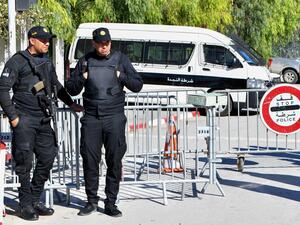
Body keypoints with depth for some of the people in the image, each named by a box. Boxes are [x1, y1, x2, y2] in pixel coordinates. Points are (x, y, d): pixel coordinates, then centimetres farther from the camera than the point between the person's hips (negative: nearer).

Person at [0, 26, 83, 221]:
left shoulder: (47, 62, 15)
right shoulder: (17, 61, -6)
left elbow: (57, 86, 29)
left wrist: (72, 104, 28)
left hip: (44, 120, 7)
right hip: (24, 120, -7)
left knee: (47, 159, 7)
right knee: (25, 163, -3)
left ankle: (35, 200, 21)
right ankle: (26, 205, 8)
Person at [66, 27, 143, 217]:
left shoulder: (121, 59, 7)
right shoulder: (86, 61, 10)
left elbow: (138, 85, 7)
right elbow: (72, 89, 14)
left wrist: (121, 76, -8)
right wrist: (82, 79, -5)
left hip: (114, 117, -1)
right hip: (91, 117, 1)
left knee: (115, 160, -1)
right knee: (90, 159, 1)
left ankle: (111, 203, 9)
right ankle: (92, 201, 15)